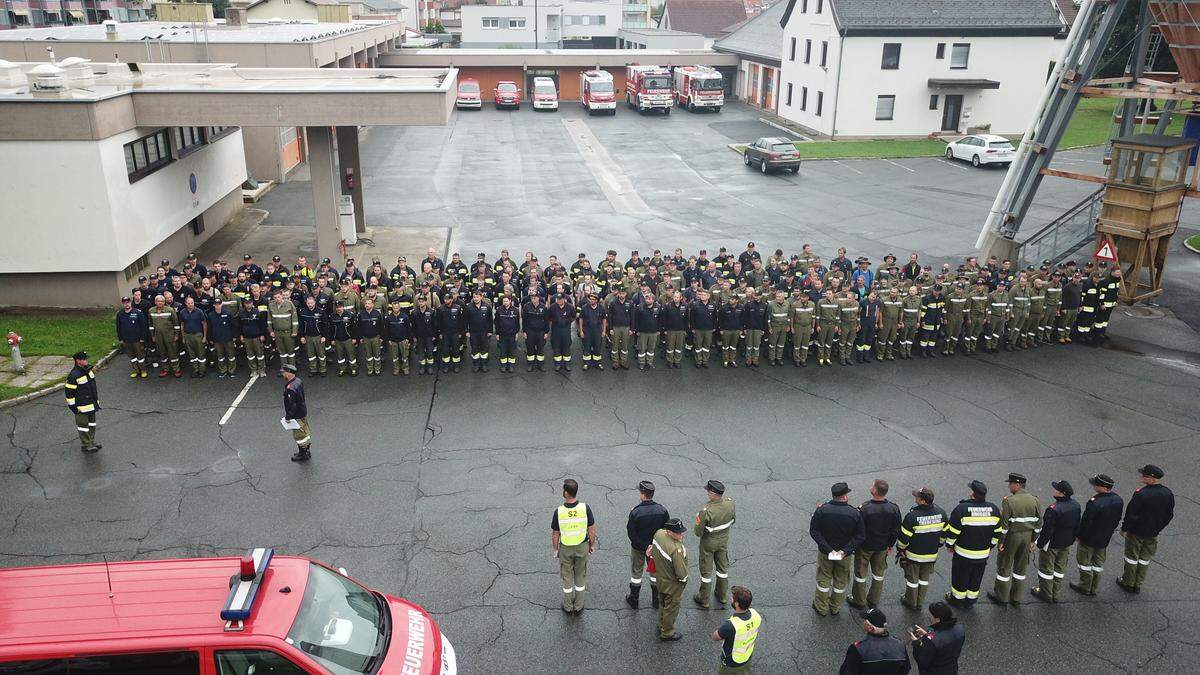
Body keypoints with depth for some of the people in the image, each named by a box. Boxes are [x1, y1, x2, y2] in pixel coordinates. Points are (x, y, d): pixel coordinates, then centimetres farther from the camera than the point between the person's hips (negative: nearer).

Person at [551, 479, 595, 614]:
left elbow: (555, 534, -12)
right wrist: (592, 545, 7)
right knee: (580, 577, 19)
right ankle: (578, 606, 31)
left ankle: (568, 607, 31)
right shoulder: (585, 508, -21)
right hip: (582, 547, 1)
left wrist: (555, 549, 5)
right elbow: (592, 529, -10)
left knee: (567, 577, 18)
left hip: (565, 548, -1)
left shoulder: (559, 511, -23)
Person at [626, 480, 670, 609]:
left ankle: (633, 600, 32)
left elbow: (631, 533, -22)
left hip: (638, 548, -2)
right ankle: (656, 600, 34)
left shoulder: (635, 512, -27)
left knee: (636, 573, 17)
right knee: (655, 572, 21)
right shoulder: (662, 510, -17)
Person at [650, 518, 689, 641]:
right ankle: (667, 633, 37)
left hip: (660, 578, 7)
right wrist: (683, 580, -9)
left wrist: (651, 547, 26)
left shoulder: (659, 533, -18)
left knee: (662, 604, 29)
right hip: (673, 584, -7)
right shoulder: (676, 550, -39)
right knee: (671, 608, 17)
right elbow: (681, 574, -29)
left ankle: (661, 626, 51)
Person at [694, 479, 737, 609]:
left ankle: (704, 600, 32)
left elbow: (698, 532, -24)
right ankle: (722, 596, 43)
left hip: (709, 542, -5)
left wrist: (696, 529, -2)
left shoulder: (706, 510, -36)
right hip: (724, 540, 5)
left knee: (706, 571, 15)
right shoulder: (730, 503, -20)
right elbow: (733, 520, -1)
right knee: (723, 567, 24)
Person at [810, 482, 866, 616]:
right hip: (845, 554, 0)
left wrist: (827, 549, -18)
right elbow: (860, 536, -16)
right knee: (841, 581, 22)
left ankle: (821, 608, 33)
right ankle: (835, 608, 38)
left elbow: (814, 531, -17)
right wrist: (845, 550, -18)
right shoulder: (855, 513, -17)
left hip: (825, 552, 0)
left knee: (823, 580, 19)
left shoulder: (822, 510, -17)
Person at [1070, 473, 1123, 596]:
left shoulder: (1095, 503, -33)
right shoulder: (1119, 500, -8)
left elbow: (1086, 522, -24)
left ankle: (1085, 587, 22)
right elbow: (1117, 519, 5)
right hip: (1105, 539, 7)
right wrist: (1109, 531, 19)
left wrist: (1080, 535, -8)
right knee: (1098, 563, 20)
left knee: (1085, 562, 11)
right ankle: (1093, 588, 30)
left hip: (1089, 539, -7)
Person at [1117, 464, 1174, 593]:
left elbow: (1131, 514, -22)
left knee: (1132, 557, 11)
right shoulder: (1168, 494, -8)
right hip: (1153, 533, 5)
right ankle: (1138, 585, 27)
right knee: (1145, 558, 18)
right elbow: (1169, 515, 4)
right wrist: (1158, 528, 17)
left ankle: (1128, 583, 23)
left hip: (1136, 532, -5)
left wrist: (1124, 528, -8)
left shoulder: (1141, 494, -28)